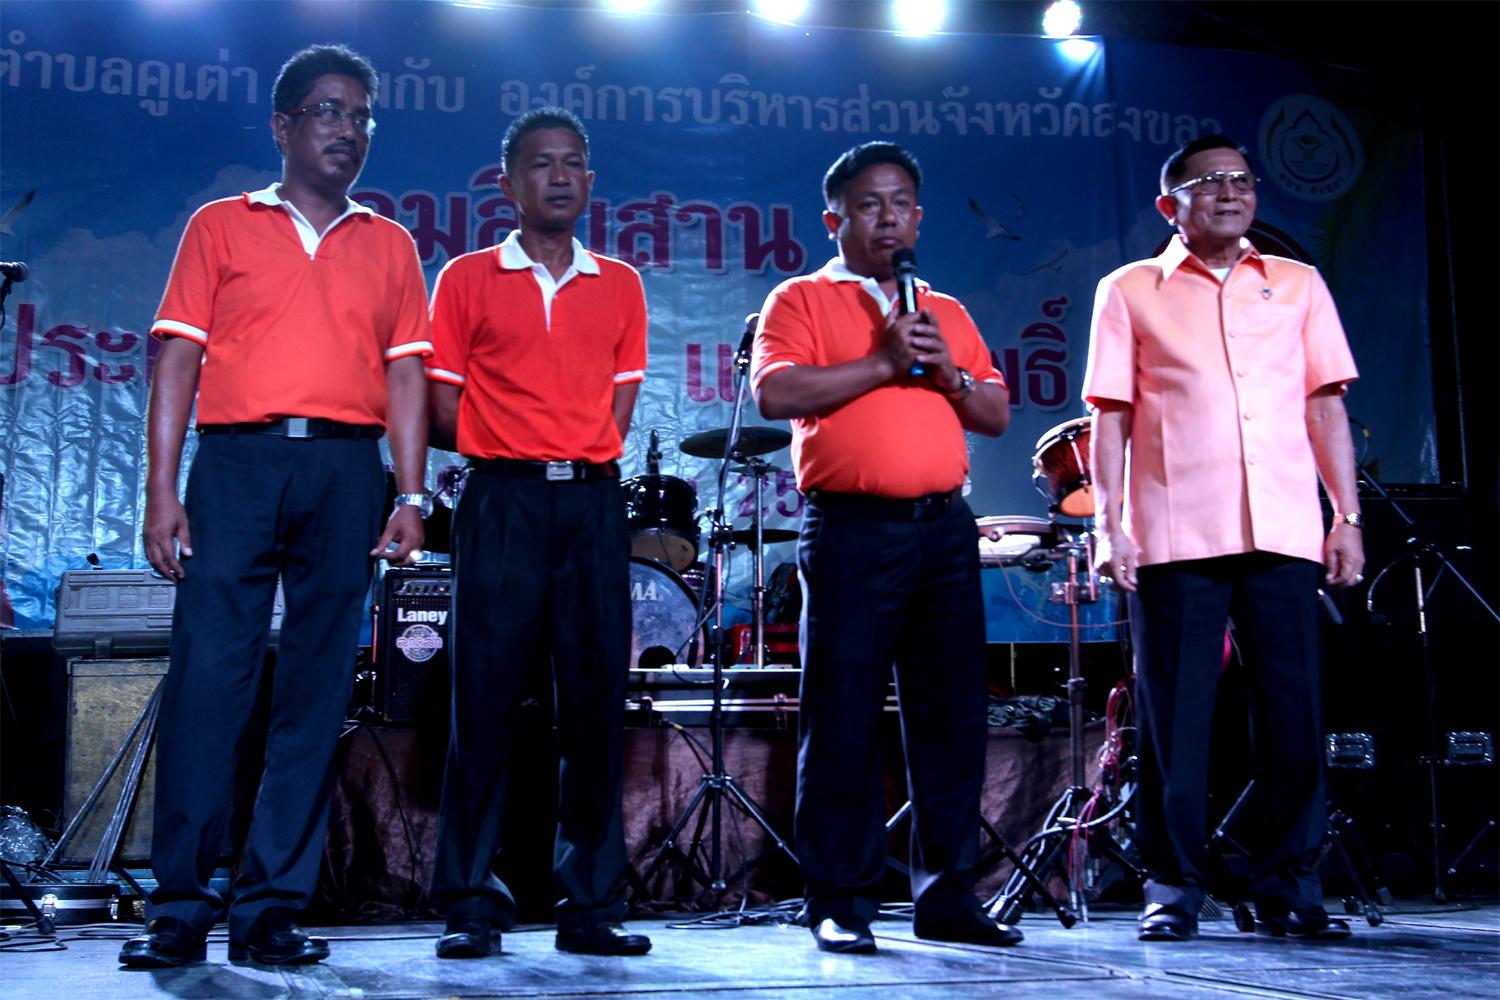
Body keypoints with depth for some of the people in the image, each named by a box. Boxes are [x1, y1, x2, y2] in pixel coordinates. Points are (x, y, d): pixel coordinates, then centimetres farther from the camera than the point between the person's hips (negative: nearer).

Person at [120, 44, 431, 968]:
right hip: (238, 461, -2)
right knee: (207, 676, -9)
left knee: (318, 688, 0)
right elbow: (179, 362, 6)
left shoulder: (390, 246, 18)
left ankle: (273, 907, 6)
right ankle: (180, 907, -2)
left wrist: (410, 495, 0)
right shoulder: (221, 226, 13)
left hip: (346, 470, 2)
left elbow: (405, 373, 12)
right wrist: (162, 491, -4)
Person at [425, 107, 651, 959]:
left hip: (594, 504, 3)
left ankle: (593, 905, 8)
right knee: (487, 699, -4)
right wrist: (527, 449, 3)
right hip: (503, 502, -2)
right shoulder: (468, 280, 8)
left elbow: (620, 406, 14)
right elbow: (445, 410, 5)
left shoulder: (621, 286, 16)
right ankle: (472, 905, 3)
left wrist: (578, 455, 1)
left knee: (598, 700, 1)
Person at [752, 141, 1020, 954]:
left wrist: (950, 374, -2)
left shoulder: (947, 313, 21)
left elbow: (997, 414, 17)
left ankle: (945, 892, 14)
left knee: (952, 715, 5)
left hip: (944, 528, 5)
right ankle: (839, 900, 5)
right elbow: (774, 393, -11)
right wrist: (883, 363, -12)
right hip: (852, 529, -5)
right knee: (842, 720, -3)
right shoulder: (801, 300, 6)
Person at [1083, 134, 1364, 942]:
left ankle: (1288, 886, 12)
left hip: (1285, 531, 2)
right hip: (1175, 535, -2)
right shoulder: (1129, 292, 10)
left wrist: (1348, 514, 6)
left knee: (1292, 708, 1)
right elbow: (1111, 415, 5)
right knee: (1175, 714, -1)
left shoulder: (1299, 285, 17)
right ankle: (1173, 888, 9)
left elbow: (1325, 406, 14)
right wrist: (1108, 523, -4)